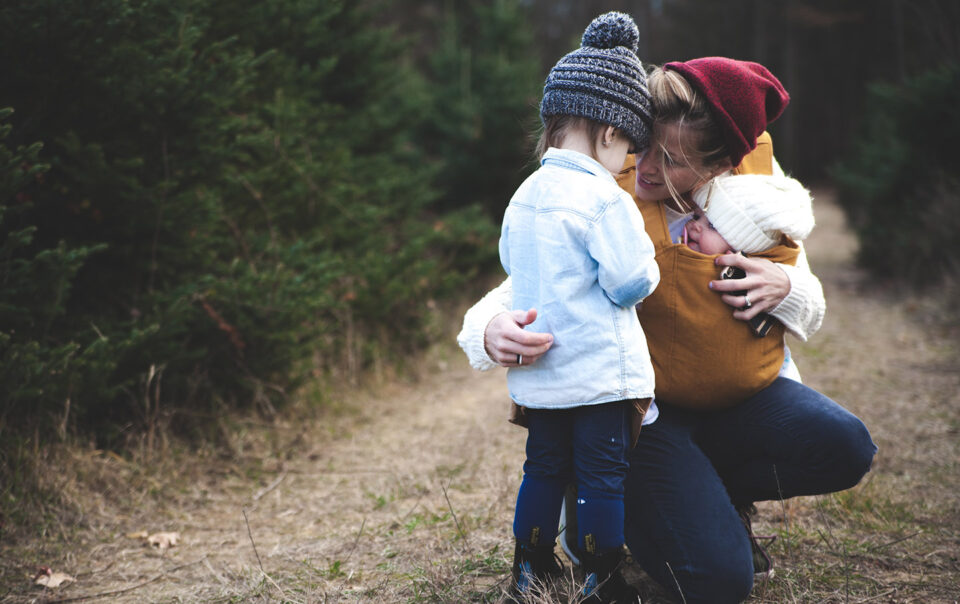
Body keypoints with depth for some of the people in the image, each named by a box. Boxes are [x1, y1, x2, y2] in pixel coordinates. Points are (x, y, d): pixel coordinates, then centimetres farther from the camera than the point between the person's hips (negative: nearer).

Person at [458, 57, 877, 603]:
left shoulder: (756, 181, -5)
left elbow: (811, 310, 7)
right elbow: (515, 296, -15)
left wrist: (783, 288, -18)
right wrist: (494, 331, -41)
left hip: (737, 389, 4)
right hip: (643, 409, -4)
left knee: (843, 447, -24)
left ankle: (717, 493, 7)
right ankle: (621, 501, 12)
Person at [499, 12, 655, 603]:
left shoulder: (524, 196, 6)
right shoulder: (606, 200, -17)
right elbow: (631, 283, -17)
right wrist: (647, 265, 3)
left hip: (539, 374, 7)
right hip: (600, 371, -7)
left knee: (545, 469, 18)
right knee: (604, 475, 3)